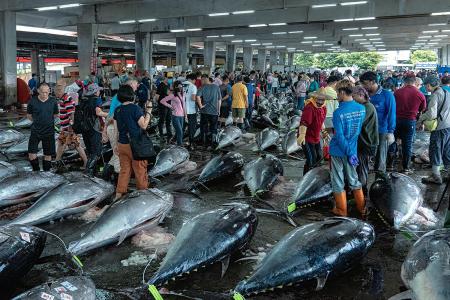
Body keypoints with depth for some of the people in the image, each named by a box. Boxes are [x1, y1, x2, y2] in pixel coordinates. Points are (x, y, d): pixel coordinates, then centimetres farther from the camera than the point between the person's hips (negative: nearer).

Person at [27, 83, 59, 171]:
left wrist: (48, 121, 10)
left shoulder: (53, 101, -6)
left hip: (49, 132, 1)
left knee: (48, 154, 8)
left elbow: (56, 114, 11)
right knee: (31, 154, -4)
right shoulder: (33, 101, -8)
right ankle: (36, 170, 18)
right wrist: (37, 122, 9)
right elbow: (29, 115, 7)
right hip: (35, 131, 0)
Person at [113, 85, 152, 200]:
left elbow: (116, 129, 9)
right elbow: (144, 125, -13)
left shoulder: (117, 110, 4)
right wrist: (148, 111, -5)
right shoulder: (135, 108, -15)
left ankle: (119, 194, 14)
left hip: (122, 144, 6)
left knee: (124, 170, 15)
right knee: (140, 171, 8)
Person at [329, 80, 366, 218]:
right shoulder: (361, 109, -4)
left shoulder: (338, 113, -23)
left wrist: (348, 152, -14)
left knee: (338, 182, 10)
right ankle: (361, 208, 30)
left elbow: (340, 137, -23)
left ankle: (342, 210, 21)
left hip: (339, 151, -5)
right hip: (352, 149, 6)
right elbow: (357, 130, 7)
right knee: (354, 179, 20)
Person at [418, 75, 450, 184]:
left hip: (439, 127, -8)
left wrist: (421, 118, -5)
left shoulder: (435, 95, -16)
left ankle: (436, 176, 9)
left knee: (435, 151, 3)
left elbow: (431, 114, -23)